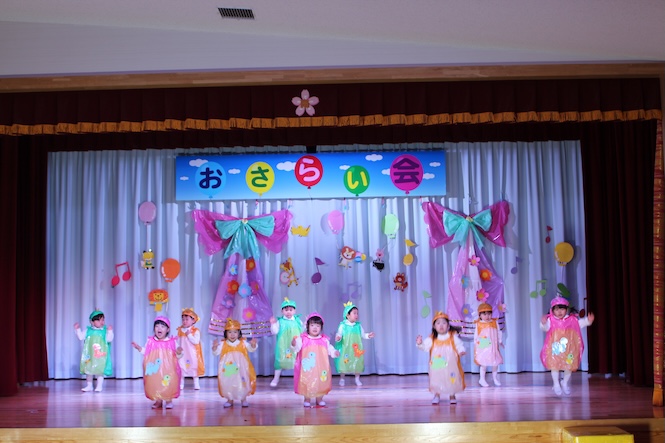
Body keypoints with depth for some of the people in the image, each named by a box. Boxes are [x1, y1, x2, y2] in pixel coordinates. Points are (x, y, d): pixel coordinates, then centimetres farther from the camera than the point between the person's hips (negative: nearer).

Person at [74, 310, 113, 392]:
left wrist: (110, 331, -25)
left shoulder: (105, 331, -3)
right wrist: (77, 329, -2)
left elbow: (109, 339, -13)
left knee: (100, 371, 0)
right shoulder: (88, 330, 3)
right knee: (88, 370, 9)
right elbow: (81, 337, 6)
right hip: (89, 355, 3)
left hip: (101, 356, -3)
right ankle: (89, 386, 22)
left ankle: (99, 386, 11)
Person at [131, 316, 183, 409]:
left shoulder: (172, 342, -5)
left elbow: (178, 356, -2)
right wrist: (139, 348, -4)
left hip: (168, 371, -2)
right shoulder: (150, 341, 0)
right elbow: (145, 352, 10)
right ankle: (158, 400, 21)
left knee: (168, 384, -2)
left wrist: (179, 352, -24)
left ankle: (169, 400, 17)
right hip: (154, 372, 2)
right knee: (154, 383, 4)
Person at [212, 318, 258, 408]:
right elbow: (216, 352, -8)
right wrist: (215, 346, -29)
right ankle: (230, 399, 22)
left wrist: (253, 345, -28)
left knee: (242, 382, 4)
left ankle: (243, 399, 21)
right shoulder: (223, 344, -2)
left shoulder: (243, 343, -1)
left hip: (241, 369, 0)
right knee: (227, 383, 4)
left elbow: (251, 349, -6)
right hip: (227, 370, 0)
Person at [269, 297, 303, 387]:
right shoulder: (280, 321, -3)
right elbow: (274, 332, -7)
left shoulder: (297, 321, 4)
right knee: (280, 360, 5)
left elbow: (303, 331, 11)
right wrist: (273, 324, -19)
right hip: (283, 346, -2)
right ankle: (276, 378, 19)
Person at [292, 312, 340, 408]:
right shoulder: (302, 339, -5)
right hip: (307, 368, -3)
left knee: (320, 383, 9)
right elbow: (297, 348, -14)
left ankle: (319, 399, 24)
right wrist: (294, 344, -35)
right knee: (307, 382, 3)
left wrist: (334, 352, -5)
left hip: (320, 368, 3)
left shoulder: (324, 340, 5)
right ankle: (307, 400, 18)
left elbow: (329, 348, 12)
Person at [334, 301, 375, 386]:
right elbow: (339, 334, -9)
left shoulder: (358, 325, 2)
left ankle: (357, 379, 23)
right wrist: (338, 338, -30)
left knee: (357, 363, 8)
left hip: (356, 349, 3)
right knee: (343, 363, 1)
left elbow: (362, 334, 9)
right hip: (345, 349, -3)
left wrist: (368, 335, -8)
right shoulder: (343, 325, -9)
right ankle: (341, 379, 18)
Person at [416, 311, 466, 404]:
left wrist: (461, 350, -29)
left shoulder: (453, 336, -6)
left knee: (452, 380, 10)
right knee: (436, 380, 7)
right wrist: (420, 343, -23)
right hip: (437, 367, 1)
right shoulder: (432, 339, -3)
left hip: (450, 366, -1)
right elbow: (425, 346, -3)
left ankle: (452, 396, 31)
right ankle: (437, 395, 28)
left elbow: (459, 344, -9)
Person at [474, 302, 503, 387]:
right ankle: (482, 379, 13)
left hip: (493, 347, 3)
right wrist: (476, 343, -1)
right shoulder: (478, 324, -5)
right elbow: (476, 335, 1)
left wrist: (500, 341, 9)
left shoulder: (494, 322, 2)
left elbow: (498, 333, 9)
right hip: (483, 347, -3)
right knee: (484, 363, -1)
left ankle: (495, 378, 28)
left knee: (495, 362, 8)